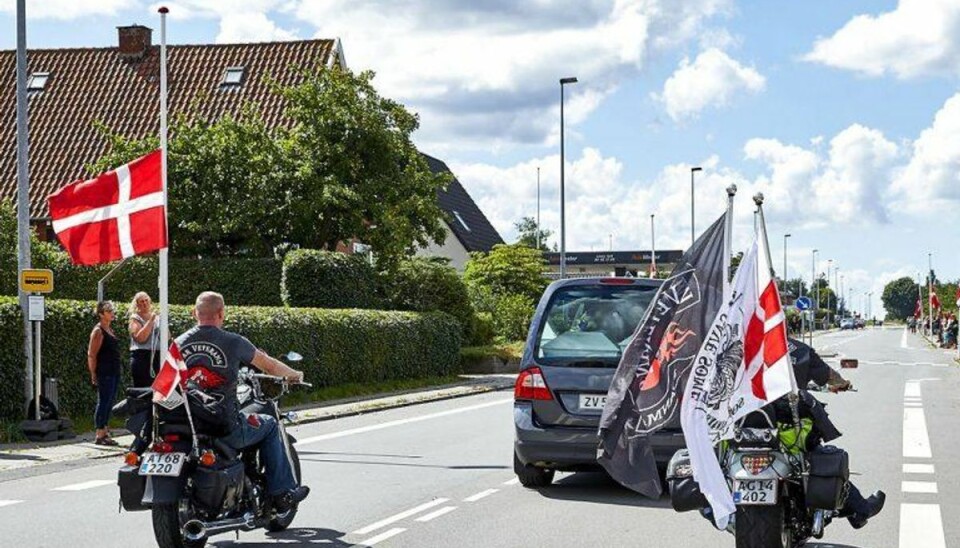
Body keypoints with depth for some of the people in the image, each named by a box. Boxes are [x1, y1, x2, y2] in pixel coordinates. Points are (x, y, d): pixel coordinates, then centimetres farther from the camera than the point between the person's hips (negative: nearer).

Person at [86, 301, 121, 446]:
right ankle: (100, 435, -3)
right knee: (103, 402, -6)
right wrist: (94, 375, -16)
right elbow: (91, 355, -13)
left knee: (109, 402, 10)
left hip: (114, 372, 9)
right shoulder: (98, 331, -11)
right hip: (104, 373, -9)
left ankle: (104, 432, 16)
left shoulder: (110, 330, 16)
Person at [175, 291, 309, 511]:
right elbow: (269, 366, 5)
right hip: (227, 430, -4)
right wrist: (294, 375, 26)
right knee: (269, 425, 22)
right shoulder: (232, 342, -7)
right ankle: (282, 493, 19)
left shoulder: (178, 344, 3)